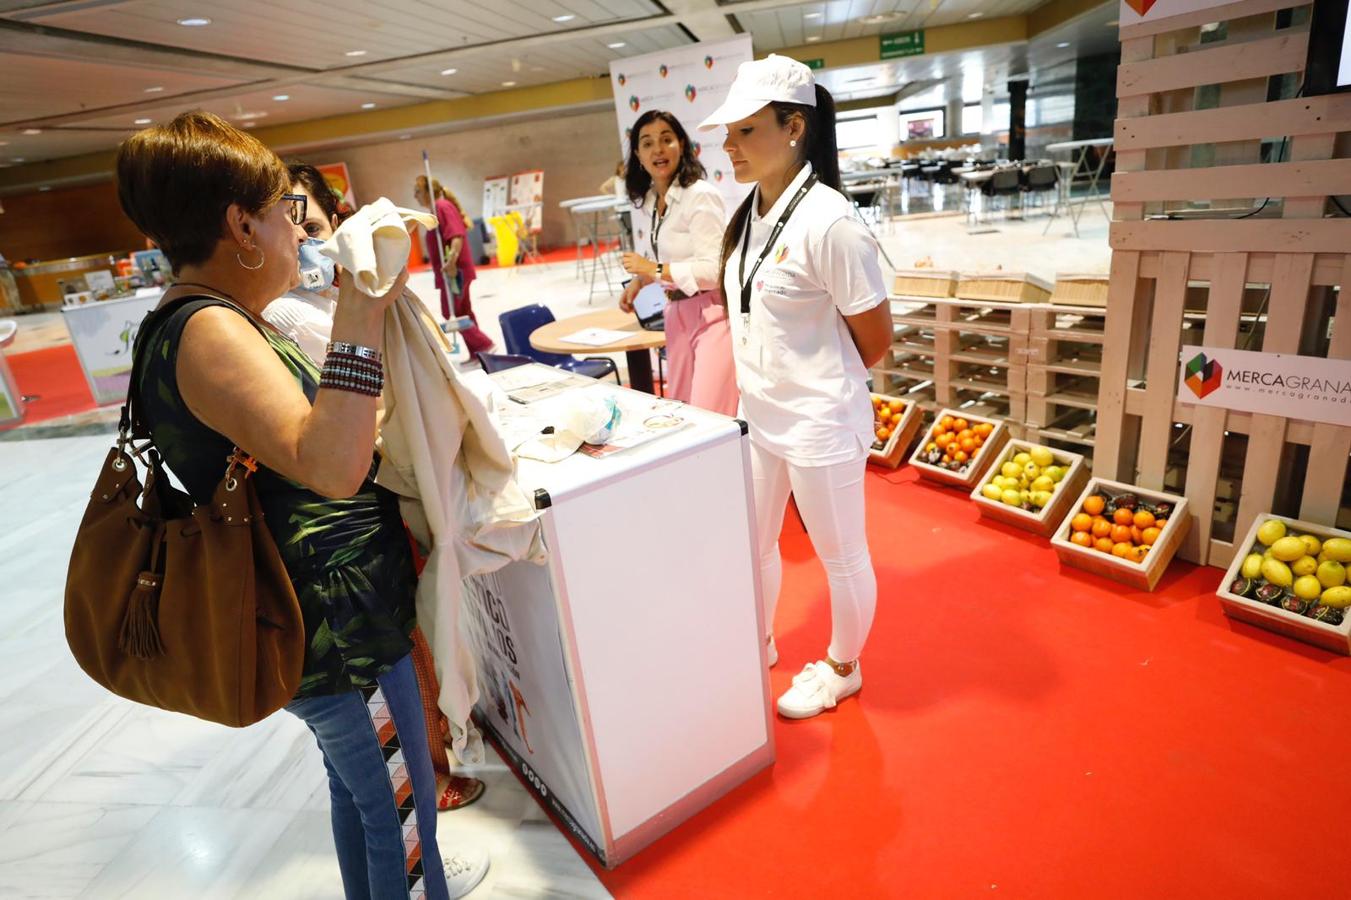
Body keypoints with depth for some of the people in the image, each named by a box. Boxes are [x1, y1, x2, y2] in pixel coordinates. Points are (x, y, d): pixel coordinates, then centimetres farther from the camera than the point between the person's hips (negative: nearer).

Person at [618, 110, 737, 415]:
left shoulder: (701, 196, -15)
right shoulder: (648, 202, 10)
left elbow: (713, 269, -22)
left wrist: (654, 270, -14)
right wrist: (639, 280, 6)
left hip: (713, 315, -8)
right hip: (678, 314, 8)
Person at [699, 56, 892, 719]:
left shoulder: (828, 222, -21)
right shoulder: (749, 213, 2)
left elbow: (876, 336, -14)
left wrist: (822, 387, 2)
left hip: (819, 426, -8)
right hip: (758, 415, 8)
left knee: (841, 556, 14)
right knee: (754, 545, 22)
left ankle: (842, 670, 39)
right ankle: (761, 646, 48)